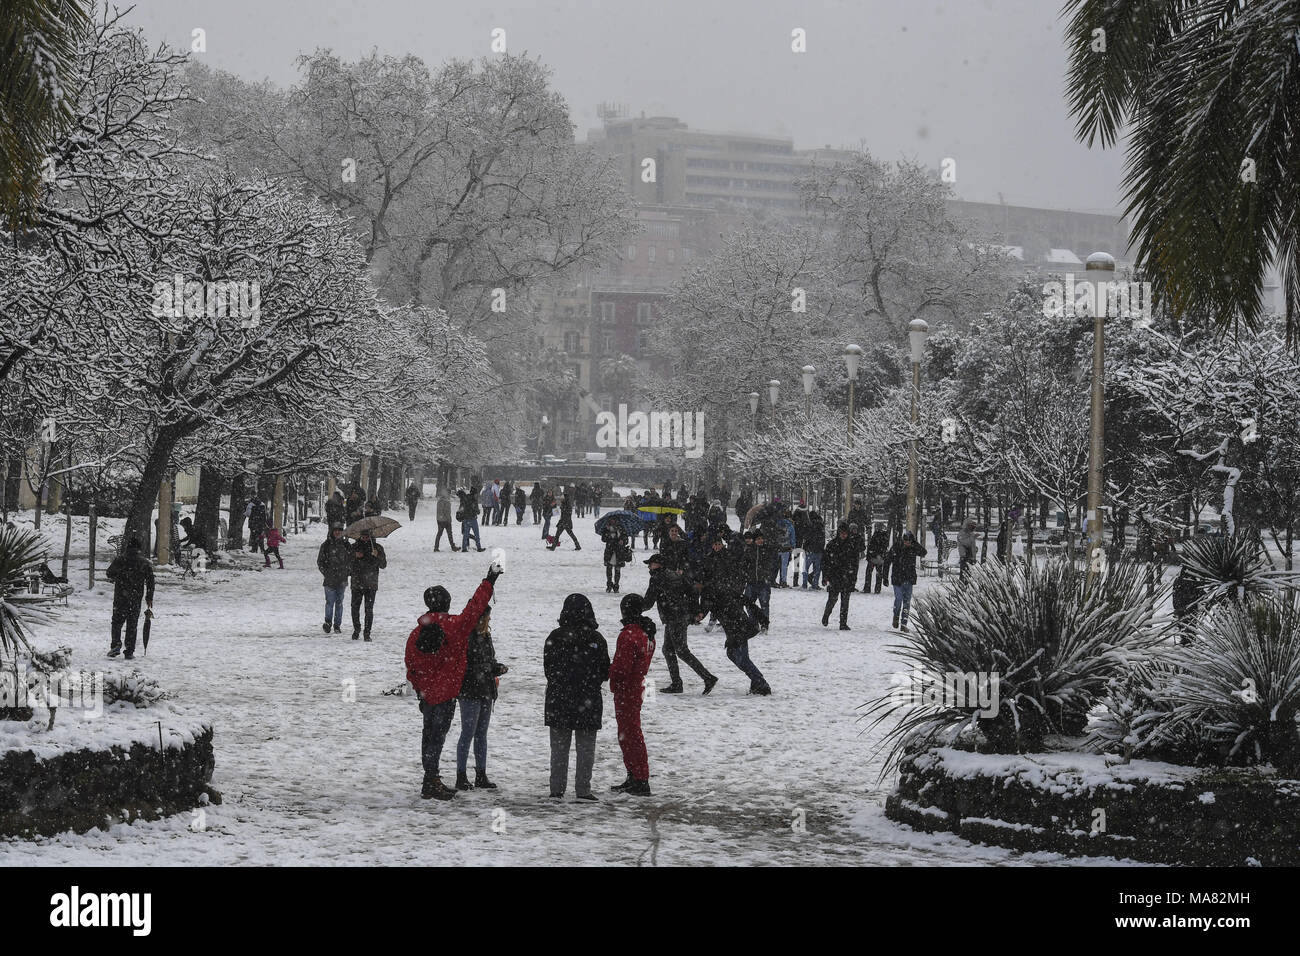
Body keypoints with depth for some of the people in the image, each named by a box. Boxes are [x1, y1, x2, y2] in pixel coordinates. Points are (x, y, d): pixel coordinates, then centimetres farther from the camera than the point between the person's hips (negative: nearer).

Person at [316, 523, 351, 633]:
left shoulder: (346, 545, 6)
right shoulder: (326, 545, 0)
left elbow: (351, 560, 14)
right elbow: (320, 561, 3)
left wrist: (348, 572, 3)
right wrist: (326, 573, -5)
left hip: (342, 579, 2)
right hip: (330, 580, -2)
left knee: (339, 602, 6)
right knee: (330, 602, -8)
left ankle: (337, 625, 13)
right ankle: (328, 622, 5)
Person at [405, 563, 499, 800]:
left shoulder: (416, 634, 3)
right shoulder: (454, 625, -12)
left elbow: (411, 669, 10)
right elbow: (475, 607, -9)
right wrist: (489, 581, -1)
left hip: (427, 693, 5)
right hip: (446, 692, -5)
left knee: (429, 734, 15)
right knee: (437, 735, -5)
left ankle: (431, 780, 22)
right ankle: (431, 783, -6)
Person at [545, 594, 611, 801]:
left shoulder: (555, 637, -6)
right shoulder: (596, 639, -8)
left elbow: (547, 668, 2)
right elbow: (605, 672, -2)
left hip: (559, 698, 1)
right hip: (588, 699, -1)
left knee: (559, 746, 10)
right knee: (586, 746, 7)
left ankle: (556, 789, 9)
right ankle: (583, 790, 5)